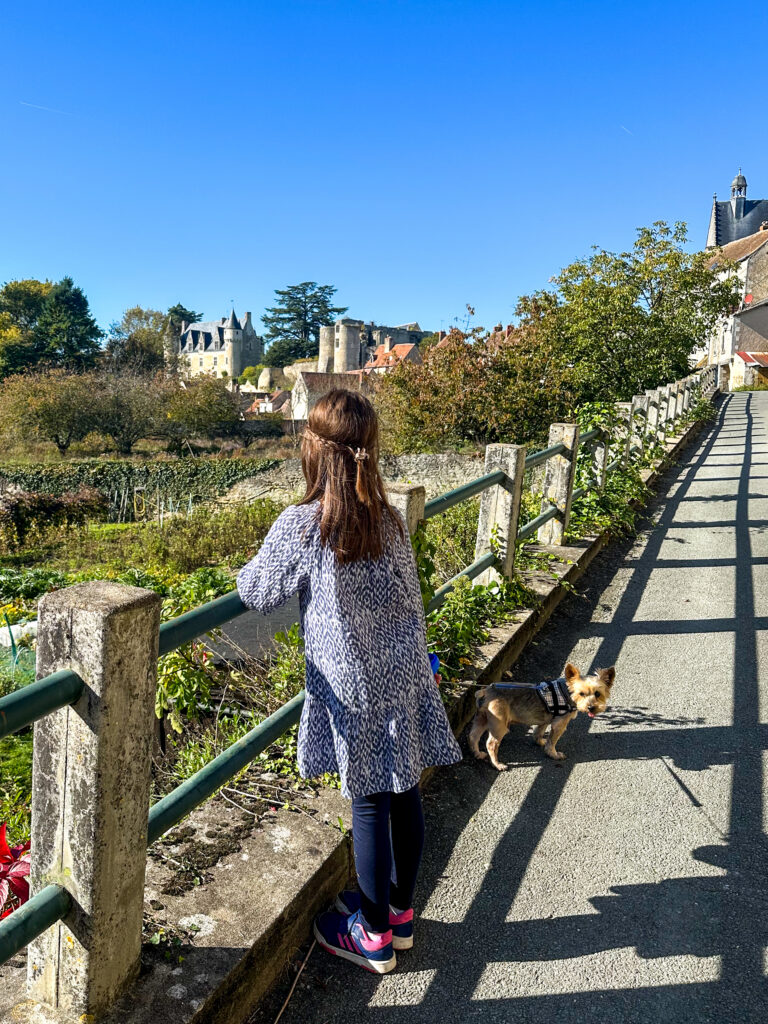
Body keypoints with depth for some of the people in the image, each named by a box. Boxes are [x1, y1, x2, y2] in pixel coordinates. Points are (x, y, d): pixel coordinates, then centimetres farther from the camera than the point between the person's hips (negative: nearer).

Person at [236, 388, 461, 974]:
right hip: (406, 677, 5)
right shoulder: (390, 519, -1)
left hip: (355, 689, -5)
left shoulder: (300, 525, -17)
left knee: (369, 804, 8)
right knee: (404, 793, 16)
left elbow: (256, 594, -5)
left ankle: (374, 936, 28)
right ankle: (400, 912, 37)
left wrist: (259, 564, 15)